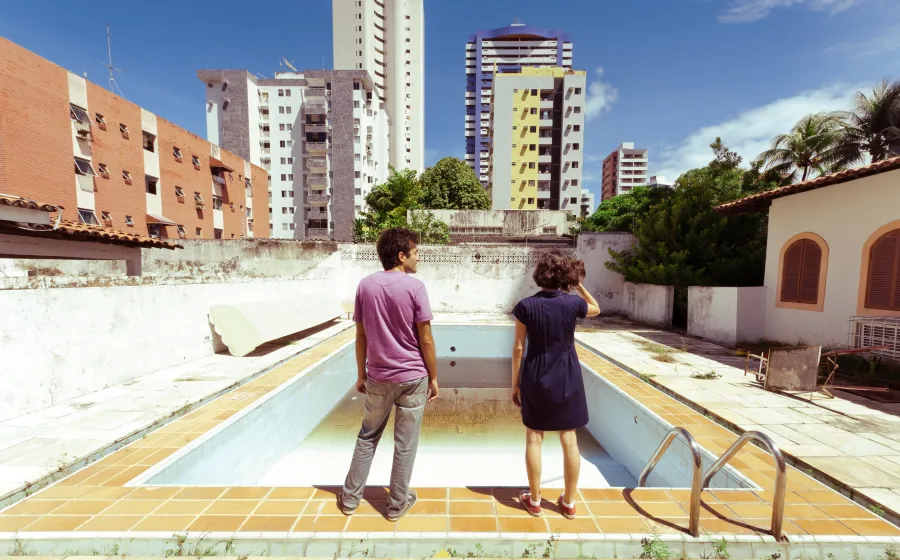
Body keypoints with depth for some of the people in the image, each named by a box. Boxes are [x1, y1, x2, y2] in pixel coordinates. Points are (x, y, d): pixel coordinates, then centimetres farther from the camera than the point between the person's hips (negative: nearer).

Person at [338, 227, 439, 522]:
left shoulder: (365, 285, -3)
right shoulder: (414, 287, -14)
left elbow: (361, 336, 2)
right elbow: (425, 339, -12)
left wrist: (361, 374, 12)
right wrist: (433, 377, -1)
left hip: (378, 377, 4)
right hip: (412, 377, -3)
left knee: (367, 437, 22)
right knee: (405, 443, 14)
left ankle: (350, 497, 36)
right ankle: (397, 503, 31)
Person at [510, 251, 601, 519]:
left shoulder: (526, 306, -12)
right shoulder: (573, 303, -9)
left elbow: (518, 348, -8)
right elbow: (596, 309, 16)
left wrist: (515, 383, 1)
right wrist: (579, 285, 10)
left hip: (536, 379, -1)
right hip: (567, 379, 1)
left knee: (534, 439, 13)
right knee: (569, 440, 15)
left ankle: (534, 500, 27)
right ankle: (569, 502, 30)